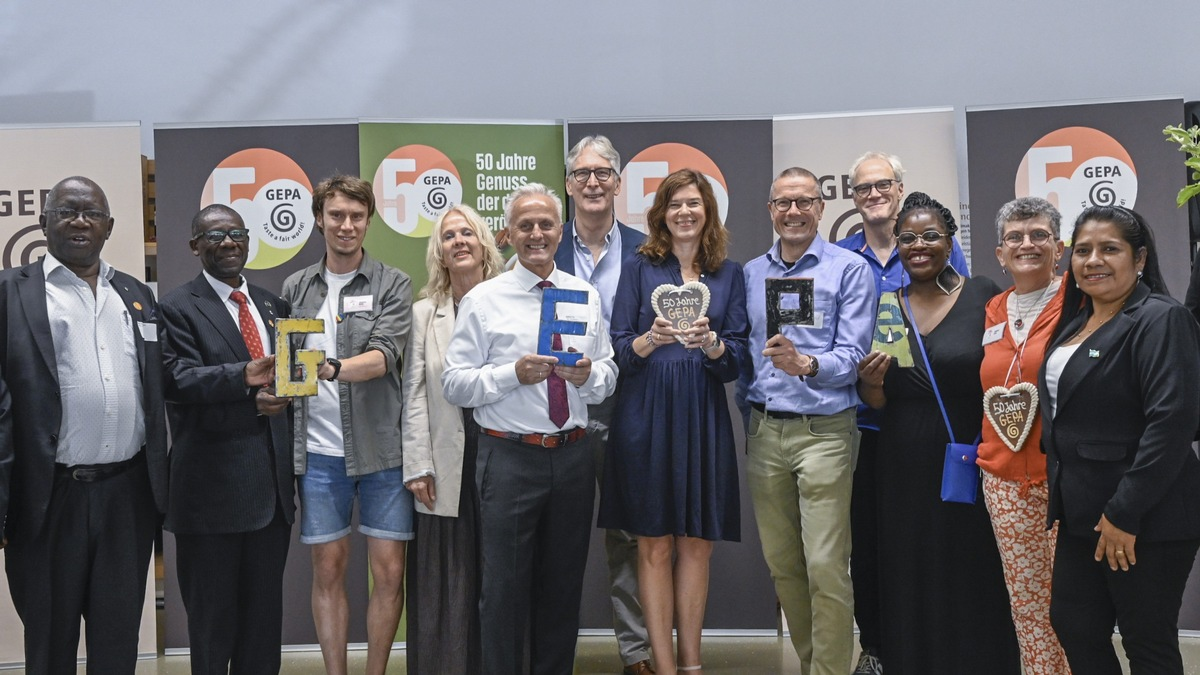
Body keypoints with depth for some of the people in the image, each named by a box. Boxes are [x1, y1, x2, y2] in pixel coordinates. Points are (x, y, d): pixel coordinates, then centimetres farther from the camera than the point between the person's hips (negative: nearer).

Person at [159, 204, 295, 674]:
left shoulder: (272, 305, 15)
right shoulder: (177, 308, -4)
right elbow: (178, 380, -19)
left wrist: (278, 396, -1)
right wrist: (245, 376, -32)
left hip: (273, 482, 6)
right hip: (212, 486, -6)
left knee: (265, 611, 15)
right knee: (212, 616, 6)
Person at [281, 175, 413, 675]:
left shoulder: (393, 285, 0)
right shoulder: (295, 288, 9)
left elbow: (384, 355, -14)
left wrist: (331, 369, -31)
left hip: (381, 448, -2)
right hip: (318, 450, 2)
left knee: (389, 572, 2)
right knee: (328, 570, 7)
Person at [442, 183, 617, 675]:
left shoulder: (586, 297, 9)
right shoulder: (483, 301, -2)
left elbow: (608, 379, 10)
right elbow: (454, 385, -7)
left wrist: (588, 374, -12)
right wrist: (514, 374, -20)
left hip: (573, 457, 4)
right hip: (510, 458, -4)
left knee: (563, 586, 14)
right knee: (505, 588, 3)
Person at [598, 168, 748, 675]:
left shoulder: (729, 274, 11)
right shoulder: (639, 268, 6)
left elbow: (736, 358, 4)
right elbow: (618, 350, 1)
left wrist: (710, 342, -16)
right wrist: (651, 339, -18)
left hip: (704, 415, 2)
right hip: (647, 414, -2)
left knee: (697, 541, 5)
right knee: (655, 542, 1)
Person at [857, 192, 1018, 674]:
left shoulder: (982, 296, -2)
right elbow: (876, 403, 11)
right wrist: (872, 382, -11)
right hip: (904, 471, 3)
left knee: (972, 583, 3)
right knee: (911, 586, 8)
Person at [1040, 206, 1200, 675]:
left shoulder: (1161, 321, -13)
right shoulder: (1074, 323, 13)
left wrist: (1124, 514, -23)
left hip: (1146, 520, -8)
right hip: (1083, 513, 8)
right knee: (1073, 627, 13)